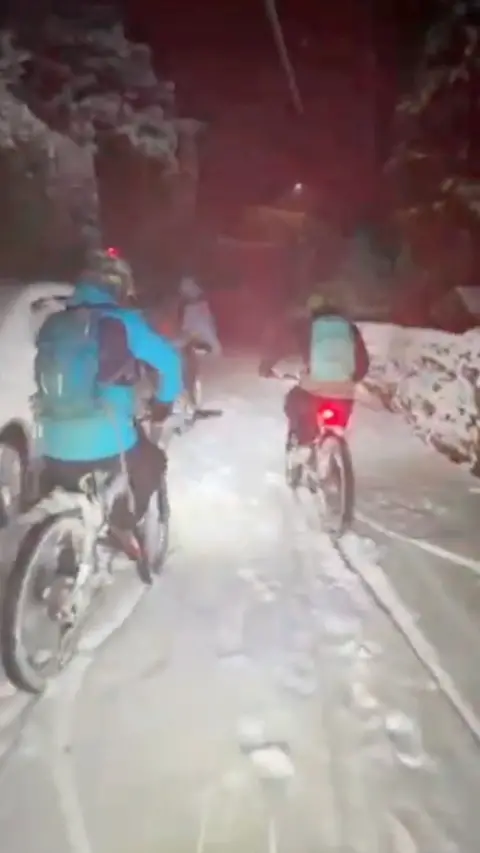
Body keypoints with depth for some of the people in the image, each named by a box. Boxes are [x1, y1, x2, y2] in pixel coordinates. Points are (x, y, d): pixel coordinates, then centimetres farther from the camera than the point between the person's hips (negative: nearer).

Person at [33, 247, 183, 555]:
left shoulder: (54, 323, 11)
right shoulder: (121, 320, -4)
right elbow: (169, 359, -4)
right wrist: (164, 401, 13)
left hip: (57, 442, 5)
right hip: (107, 439, -4)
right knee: (152, 463, 24)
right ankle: (125, 526, 16)